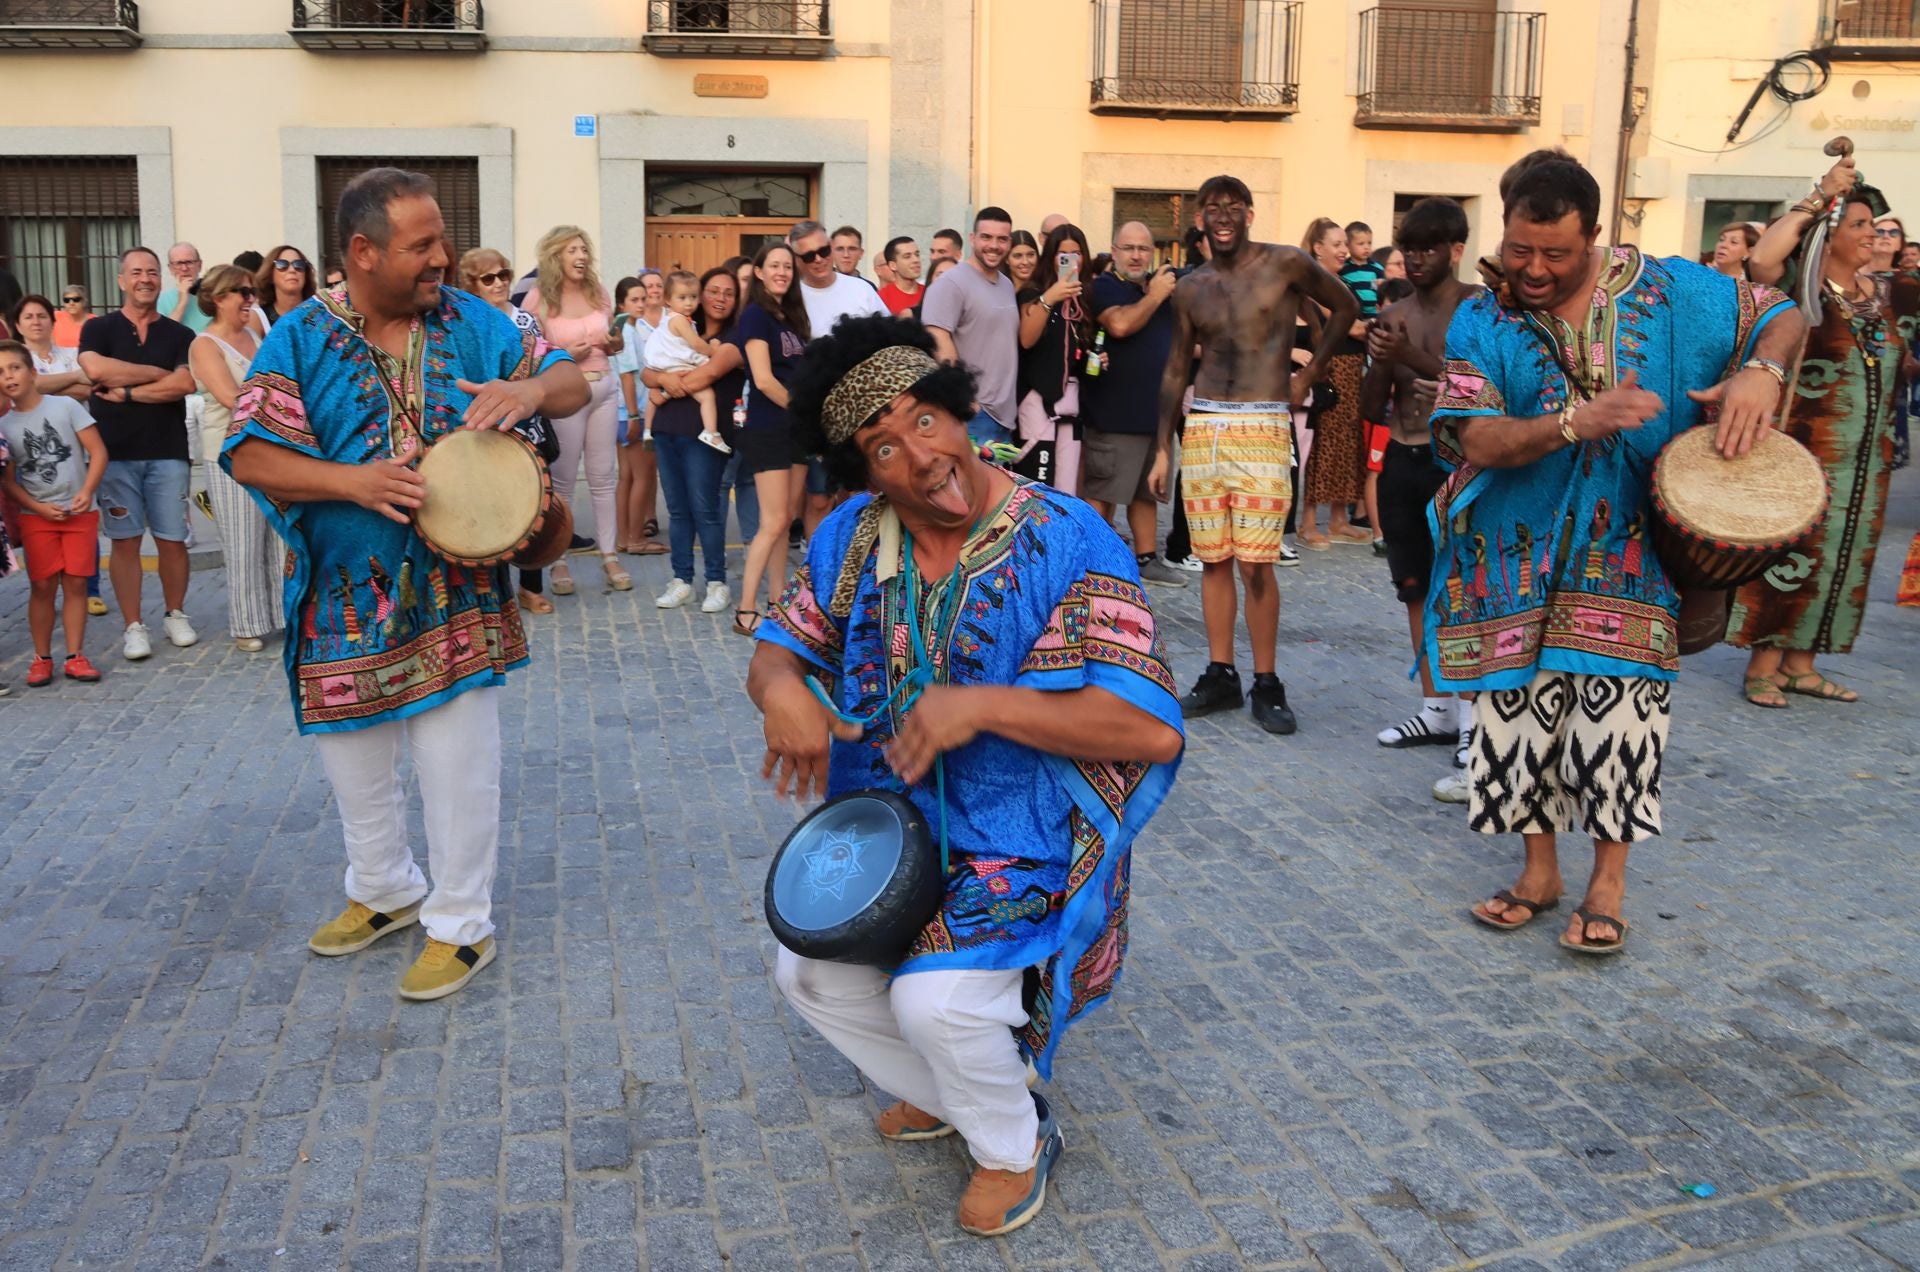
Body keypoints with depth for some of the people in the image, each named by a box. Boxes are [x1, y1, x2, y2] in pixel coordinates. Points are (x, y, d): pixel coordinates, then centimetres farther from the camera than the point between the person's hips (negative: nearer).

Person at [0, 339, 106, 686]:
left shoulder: (66, 406, -2)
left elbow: (98, 452, -4)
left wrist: (87, 492, -16)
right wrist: (39, 508, -10)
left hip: (80, 512, -1)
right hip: (36, 516, 1)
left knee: (75, 583, 1)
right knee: (42, 586, -1)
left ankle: (75, 657, 7)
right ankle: (42, 658, 8)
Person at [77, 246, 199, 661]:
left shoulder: (178, 335, 8)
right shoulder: (98, 329, 6)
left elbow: (184, 384, -8)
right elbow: (96, 369, -14)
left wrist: (127, 392, -10)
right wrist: (157, 373, -9)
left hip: (168, 452, 1)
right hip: (115, 452, -1)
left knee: (172, 539, 3)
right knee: (125, 540, 2)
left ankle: (175, 615, 21)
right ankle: (133, 627, 9)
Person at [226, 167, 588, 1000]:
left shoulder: (472, 323, -1)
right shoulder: (301, 340, -6)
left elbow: (573, 385, 3)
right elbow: (249, 456, -12)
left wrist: (532, 390, -20)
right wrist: (351, 480, -27)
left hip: (457, 594, -1)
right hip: (347, 600, 1)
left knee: (460, 767, 3)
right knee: (354, 766, 18)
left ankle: (461, 925, 20)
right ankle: (384, 892, 41)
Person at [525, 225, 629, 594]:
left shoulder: (599, 293, 7)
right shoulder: (538, 299, -7)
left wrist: (612, 342, -2)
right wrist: (564, 356, -19)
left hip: (602, 389, 4)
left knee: (604, 476, 8)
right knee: (562, 480, 3)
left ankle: (609, 556, 15)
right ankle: (559, 561, 12)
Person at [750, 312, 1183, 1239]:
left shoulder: (1068, 543, -20)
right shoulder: (852, 538, -2)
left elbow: (1152, 731, -26)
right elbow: (779, 646, 9)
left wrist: (981, 707, -32)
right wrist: (781, 687, -17)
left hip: (1029, 848, -6)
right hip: (891, 826, 7)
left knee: (934, 996, -24)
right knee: (805, 973, -1)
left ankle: (1015, 1145, 10)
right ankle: (946, 1095, 28)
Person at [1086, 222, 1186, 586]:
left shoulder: (1162, 284, 15)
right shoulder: (1103, 287, -7)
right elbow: (1120, 325, -26)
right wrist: (1154, 296, -16)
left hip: (1155, 410, 8)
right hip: (1115, 415, -8)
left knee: (1146, 491, 16)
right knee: (1102, 494, -5)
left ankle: (1146, 559, 25)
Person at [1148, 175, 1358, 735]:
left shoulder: (1286, 264, -1)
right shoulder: (1190, 288, 10)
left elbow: (1345, 307, 12)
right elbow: (1176, 369, 14)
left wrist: (1308, 374, 6)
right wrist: (1162, 449, 10)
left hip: (1261, 431, -4)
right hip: (1200, 430, 4)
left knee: (1254, 564, -7)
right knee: (1213, 560, 7)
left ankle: (1266, 684, 4)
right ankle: (1220, 676, 16)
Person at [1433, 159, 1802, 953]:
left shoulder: (1669, 290, -2)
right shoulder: (1482, 323, -3)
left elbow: (1782, 315, 9)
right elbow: (1477, 442, -13)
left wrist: (1758, 371, -13)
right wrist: (1575, 422, -28)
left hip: (1626, 556, -1)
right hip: (1522, 559, 1)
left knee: (1616, 711, -4)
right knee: (1524, 711, 7)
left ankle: (1607, 888, 13)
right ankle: (1539, 872, 24)